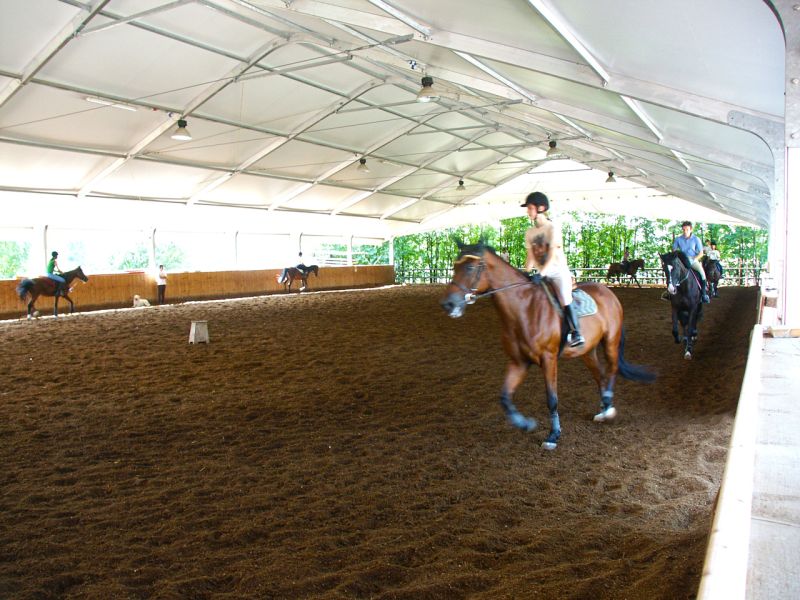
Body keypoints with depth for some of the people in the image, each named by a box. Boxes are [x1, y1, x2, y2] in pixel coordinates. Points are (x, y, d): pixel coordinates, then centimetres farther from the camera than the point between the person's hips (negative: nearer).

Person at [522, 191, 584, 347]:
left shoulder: (552, 227, -10)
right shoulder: (529, 233, 7)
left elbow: (552, 254, -19)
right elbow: (531, 257, 6)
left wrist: (542, 273, -30)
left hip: (559, 272, -6)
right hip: (542, 276, 7)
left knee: (565, 300, -20)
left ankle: (576, 333, -17)